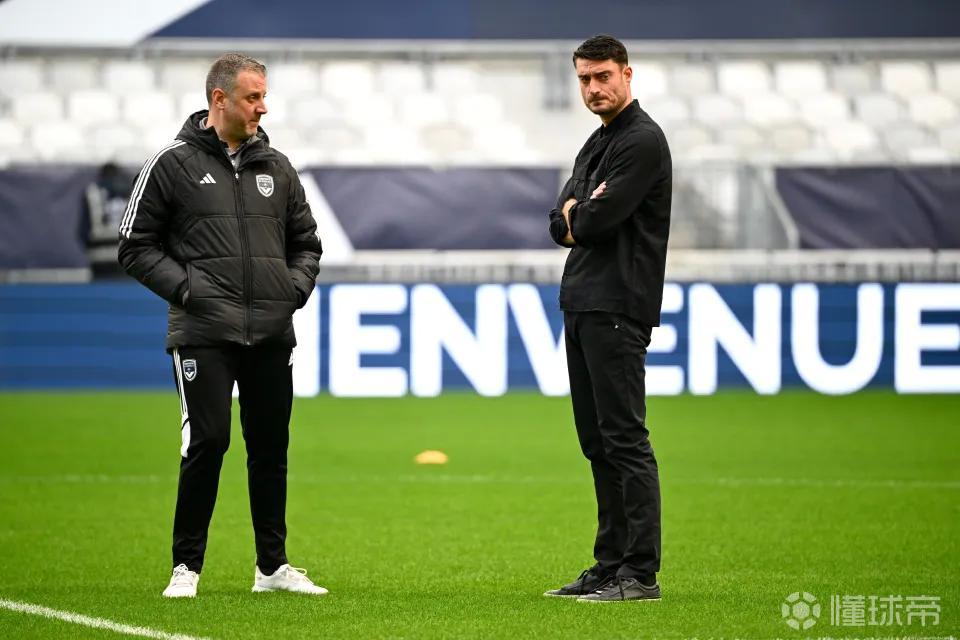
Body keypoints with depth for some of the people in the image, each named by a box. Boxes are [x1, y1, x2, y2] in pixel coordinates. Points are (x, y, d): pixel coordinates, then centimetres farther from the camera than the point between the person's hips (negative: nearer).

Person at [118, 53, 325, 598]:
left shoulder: (276, 167, 12)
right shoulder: (173, 165, -1)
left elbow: (306, 242, 21)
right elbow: (137, 246, 1)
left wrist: (297, 285, 3)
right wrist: (184, 286, -11)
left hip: (272, 334, 4)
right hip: (204, 333, -4)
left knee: (271, 448, 7)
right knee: (207, 442, -10)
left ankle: (274, 565, 17)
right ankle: (187, 565, 1)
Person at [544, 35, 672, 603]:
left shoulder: (643, 141, -10)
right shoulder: (596, 145, 21)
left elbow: (594, 220, -17)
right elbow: (562, 227, 15)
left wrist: (577, 215, 3)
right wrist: (577, 217, -6)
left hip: (617, 311, -10)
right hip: (582, 306, 10)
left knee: (625, 440, -11)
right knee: (598, 442, 11)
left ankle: (641, 573, -12)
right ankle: (611, 564, 15)